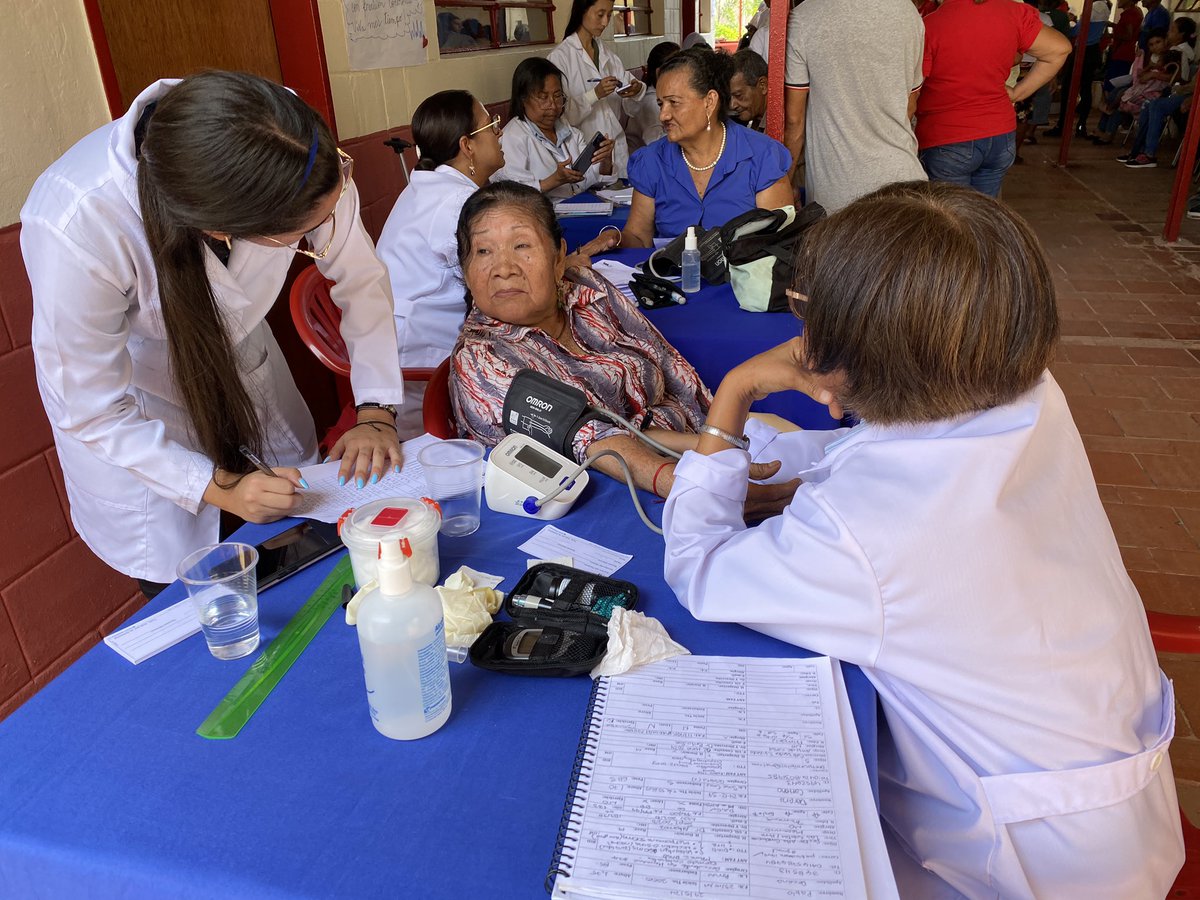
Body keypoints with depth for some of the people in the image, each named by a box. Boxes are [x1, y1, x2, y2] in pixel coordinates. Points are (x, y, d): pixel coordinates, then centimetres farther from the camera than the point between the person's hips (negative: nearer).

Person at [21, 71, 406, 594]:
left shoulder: (298, 153, -32)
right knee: (182, 588, 3)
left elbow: (361, 277, -16)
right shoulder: (75, 231, -40)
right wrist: (219, 487, -26)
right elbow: (92, 408, -24)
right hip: (130, 387, -3)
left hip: (237, 347, 4)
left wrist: (376, 412, -22)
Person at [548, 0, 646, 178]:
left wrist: (637, 90, -10)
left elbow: (629, 107, 11)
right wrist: (594, 95, -24)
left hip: (617, 149, 5)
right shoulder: (560, 56, -6)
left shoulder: (608, 55, 12)